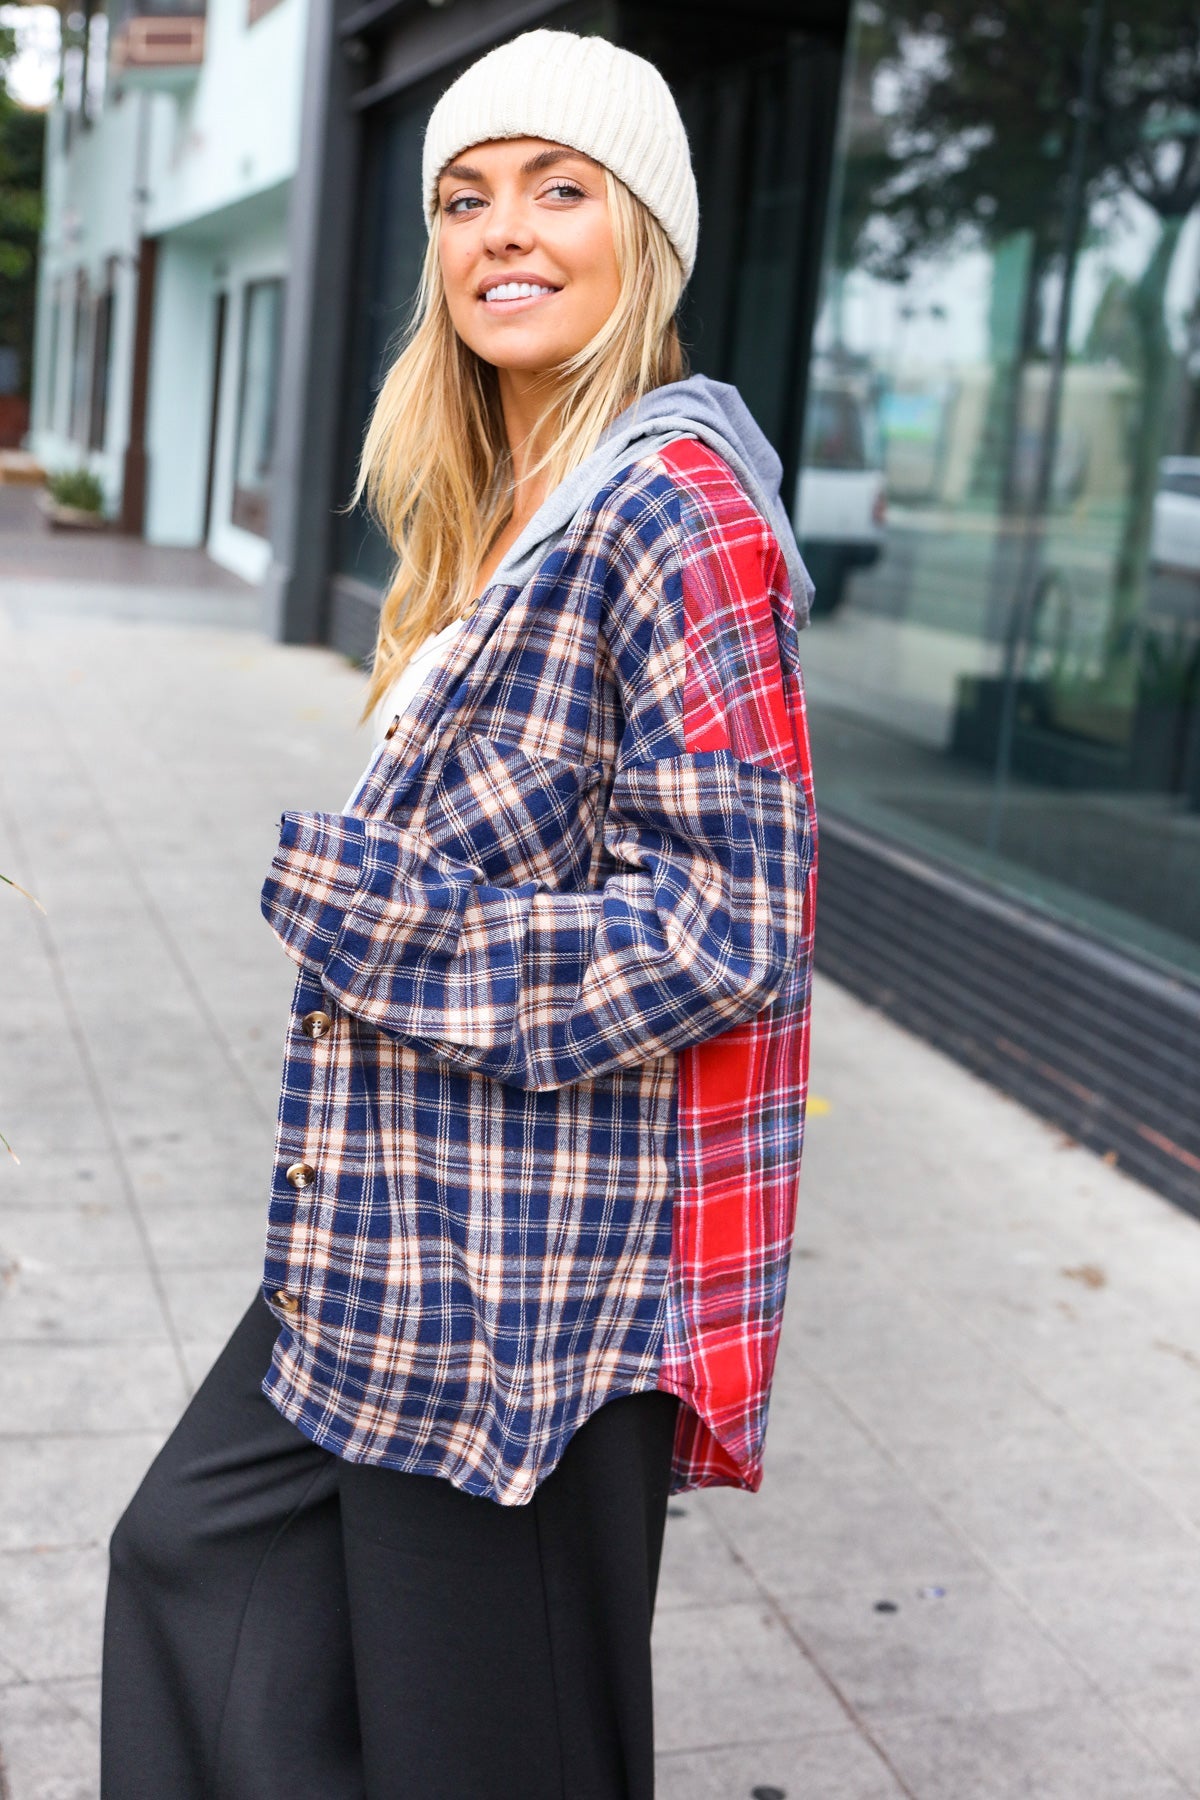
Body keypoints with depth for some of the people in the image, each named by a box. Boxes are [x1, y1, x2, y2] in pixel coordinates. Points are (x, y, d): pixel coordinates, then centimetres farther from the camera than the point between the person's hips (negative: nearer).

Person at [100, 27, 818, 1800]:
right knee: (198, 1552, 20)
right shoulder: (498, 514, 12)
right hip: (416, 1225, 10)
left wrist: (360, 912, -18)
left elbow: (725, 922, -22)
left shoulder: (674, 508, -17)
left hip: (549, 1254, -9)